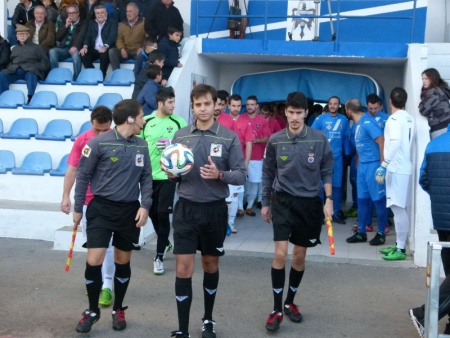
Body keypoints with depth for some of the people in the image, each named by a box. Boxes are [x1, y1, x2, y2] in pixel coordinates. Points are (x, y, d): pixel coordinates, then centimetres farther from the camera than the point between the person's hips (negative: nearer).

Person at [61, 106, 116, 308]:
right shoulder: (81, 140, -2)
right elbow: (72, 170, 1)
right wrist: (66, 196, -4)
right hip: (87, 200, 3)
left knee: (107, 243, -2)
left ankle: (107, 286, 4)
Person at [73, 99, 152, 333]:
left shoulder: (142, 146, 4)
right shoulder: (99, 143, -11)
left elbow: (146, 178, 8)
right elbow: (83, 175, -4)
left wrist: (145, 206, -5)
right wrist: (78, 209, 0)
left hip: (130, 211, 4)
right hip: (101, 209, -4)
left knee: (123, 262, 13)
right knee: (93, 262, -8)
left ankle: (118, 310, 31)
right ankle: (92, 311, 15)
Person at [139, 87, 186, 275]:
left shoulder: (179, 122, -2)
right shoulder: (146, 122, 0)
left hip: (168, 175, -2)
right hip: (149, 175, 2)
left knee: (163, 213, -5)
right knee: (153, 213, 13)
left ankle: (159, 256, 7)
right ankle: (165, 244, 38)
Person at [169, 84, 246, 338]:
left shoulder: (229, 137, -5)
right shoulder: (180, 136, 3)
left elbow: (241, 175, -7)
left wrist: (220, 175, -25)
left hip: (215, 210, -1)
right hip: (186, 209, 1)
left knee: (211, 265, 15)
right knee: (184, 269, -2)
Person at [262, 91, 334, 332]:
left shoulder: (319, 139, -5)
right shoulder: (275, 140, -3)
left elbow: (327, 172, 3)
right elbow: (268, 173, 7)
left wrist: (328, 200, -5)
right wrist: (265, 203, 9)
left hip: (309, 203, 1)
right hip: (283, 201, -1)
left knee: (299, 256, 10)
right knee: (280, 255, -9)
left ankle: (290, 303, 29)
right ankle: (277, 309, 4)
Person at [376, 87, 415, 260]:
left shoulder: (394, 118, -13)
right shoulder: (409, 118, 14)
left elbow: (395, 143, -26)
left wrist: (383, 165, -28)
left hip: (396, 168, -9)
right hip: (403, 167, 9)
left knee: (398, 208, -7)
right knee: (399, 208, 13)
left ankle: (401, 249, -5)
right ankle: (399, 244, 20)